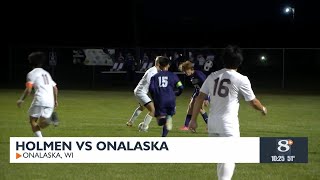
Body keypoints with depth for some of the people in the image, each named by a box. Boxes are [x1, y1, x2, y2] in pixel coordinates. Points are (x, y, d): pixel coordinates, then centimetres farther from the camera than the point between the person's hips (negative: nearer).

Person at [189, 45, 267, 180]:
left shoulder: (213, 76, 7)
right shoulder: (241, 79, -7)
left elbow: (200, 98, 5)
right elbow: (253, 102, 1)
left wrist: (193, 119, 9)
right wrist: (263, 109, 22)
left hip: (212, 123, 6)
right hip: (228, 124, -6)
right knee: (229, 158, -5)